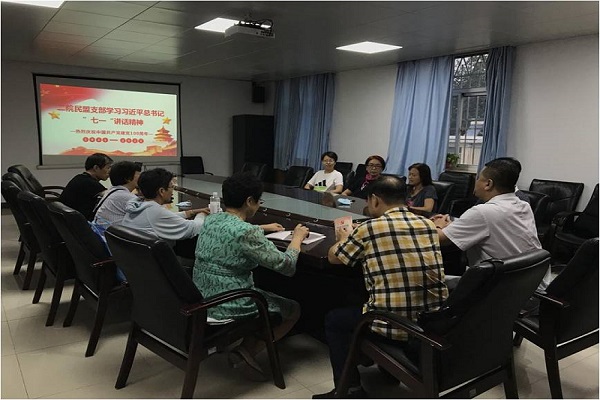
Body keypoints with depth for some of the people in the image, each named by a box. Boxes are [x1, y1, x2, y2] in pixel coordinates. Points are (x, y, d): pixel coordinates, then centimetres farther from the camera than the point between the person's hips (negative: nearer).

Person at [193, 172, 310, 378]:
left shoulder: (210, 220, 1)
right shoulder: (247, 233, -24)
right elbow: (287, 266, -17)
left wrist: (262, 229, 27)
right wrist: (297, 238, -1)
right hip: (229, 306, -8)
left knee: (265, 295, 32)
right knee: (293, 309, 14)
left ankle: (245, 348, 21)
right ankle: (246, 351, 4)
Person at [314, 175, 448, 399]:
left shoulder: (369, 228, -9)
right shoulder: (428, 225, 5)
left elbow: (333, 257, 7)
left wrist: (344, 239, 29)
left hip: (394, 327, -6)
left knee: (334, 319, 20)